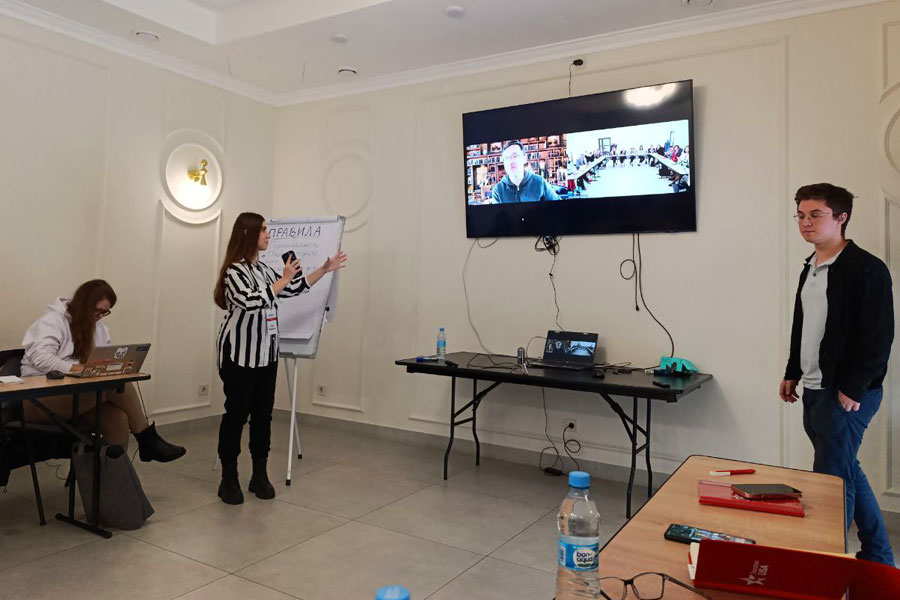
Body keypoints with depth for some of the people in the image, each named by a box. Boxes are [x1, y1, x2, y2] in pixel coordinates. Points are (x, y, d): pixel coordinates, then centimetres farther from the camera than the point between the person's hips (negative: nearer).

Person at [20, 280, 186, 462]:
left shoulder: (98, 327, 17)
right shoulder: (53, 321, -5)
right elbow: (40, 358, -21)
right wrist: (77, 369, -33)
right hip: (40, 398, -6)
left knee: (118, 418, -28)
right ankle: (147, 439, -20)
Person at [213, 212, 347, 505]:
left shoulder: (264, 269, 12)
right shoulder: (234, 270, -10)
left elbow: (294, 289, 20)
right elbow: (251, 300, -26)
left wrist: (324, 269, 19)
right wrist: (283, 279, -19)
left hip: (266, 354, 7)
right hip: (240, 355, -7)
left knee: (263, 414, 9)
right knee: (236, 414, -1)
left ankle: (260, 475, 19)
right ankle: (229, 478, 12)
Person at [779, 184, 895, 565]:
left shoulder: (867, 269, -13)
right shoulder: (810, 268, 12)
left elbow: (878, 336, -17)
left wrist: (853, 389, -18)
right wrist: (793, 372, 17)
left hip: (847, 394, -9)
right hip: (814, 391, 9)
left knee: (832, 478, -4)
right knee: (848, 472, 18)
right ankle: (878, 558, 35)